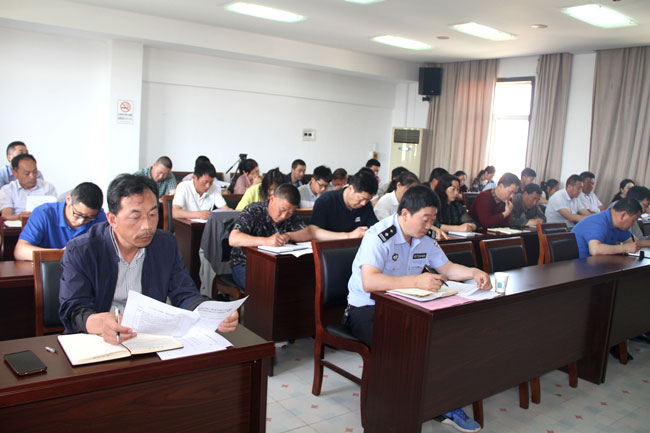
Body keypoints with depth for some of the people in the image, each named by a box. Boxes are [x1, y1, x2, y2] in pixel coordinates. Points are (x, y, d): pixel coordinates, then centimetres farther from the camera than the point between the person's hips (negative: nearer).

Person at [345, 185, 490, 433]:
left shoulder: (425, 238, 6)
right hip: (367, 310, -7)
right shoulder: (379, 236, -20)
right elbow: (369, 282, -34)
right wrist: (417, 281, -40)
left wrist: (474, 273, -5)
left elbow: (446, 268, 16)